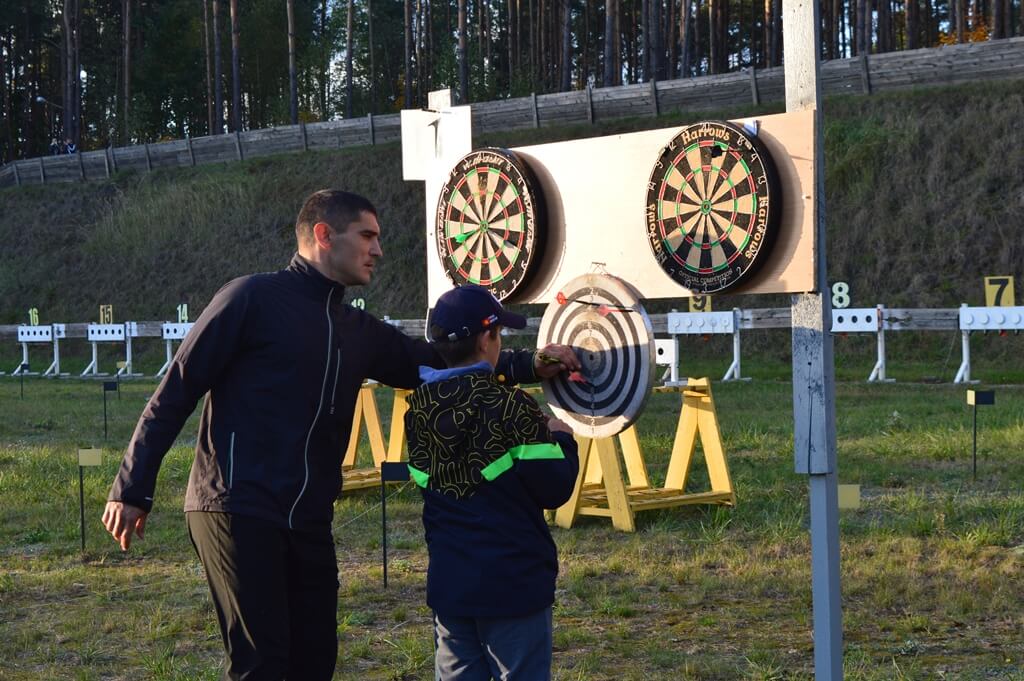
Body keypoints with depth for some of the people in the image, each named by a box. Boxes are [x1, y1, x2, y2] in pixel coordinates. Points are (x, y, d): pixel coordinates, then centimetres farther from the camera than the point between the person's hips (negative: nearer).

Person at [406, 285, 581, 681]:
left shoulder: (420, 408, 2)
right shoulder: (510, 408, -15)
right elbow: (554, 491, -14)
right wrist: (561, 439, 4)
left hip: (447, 584, 5)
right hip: (514, 583, -5)